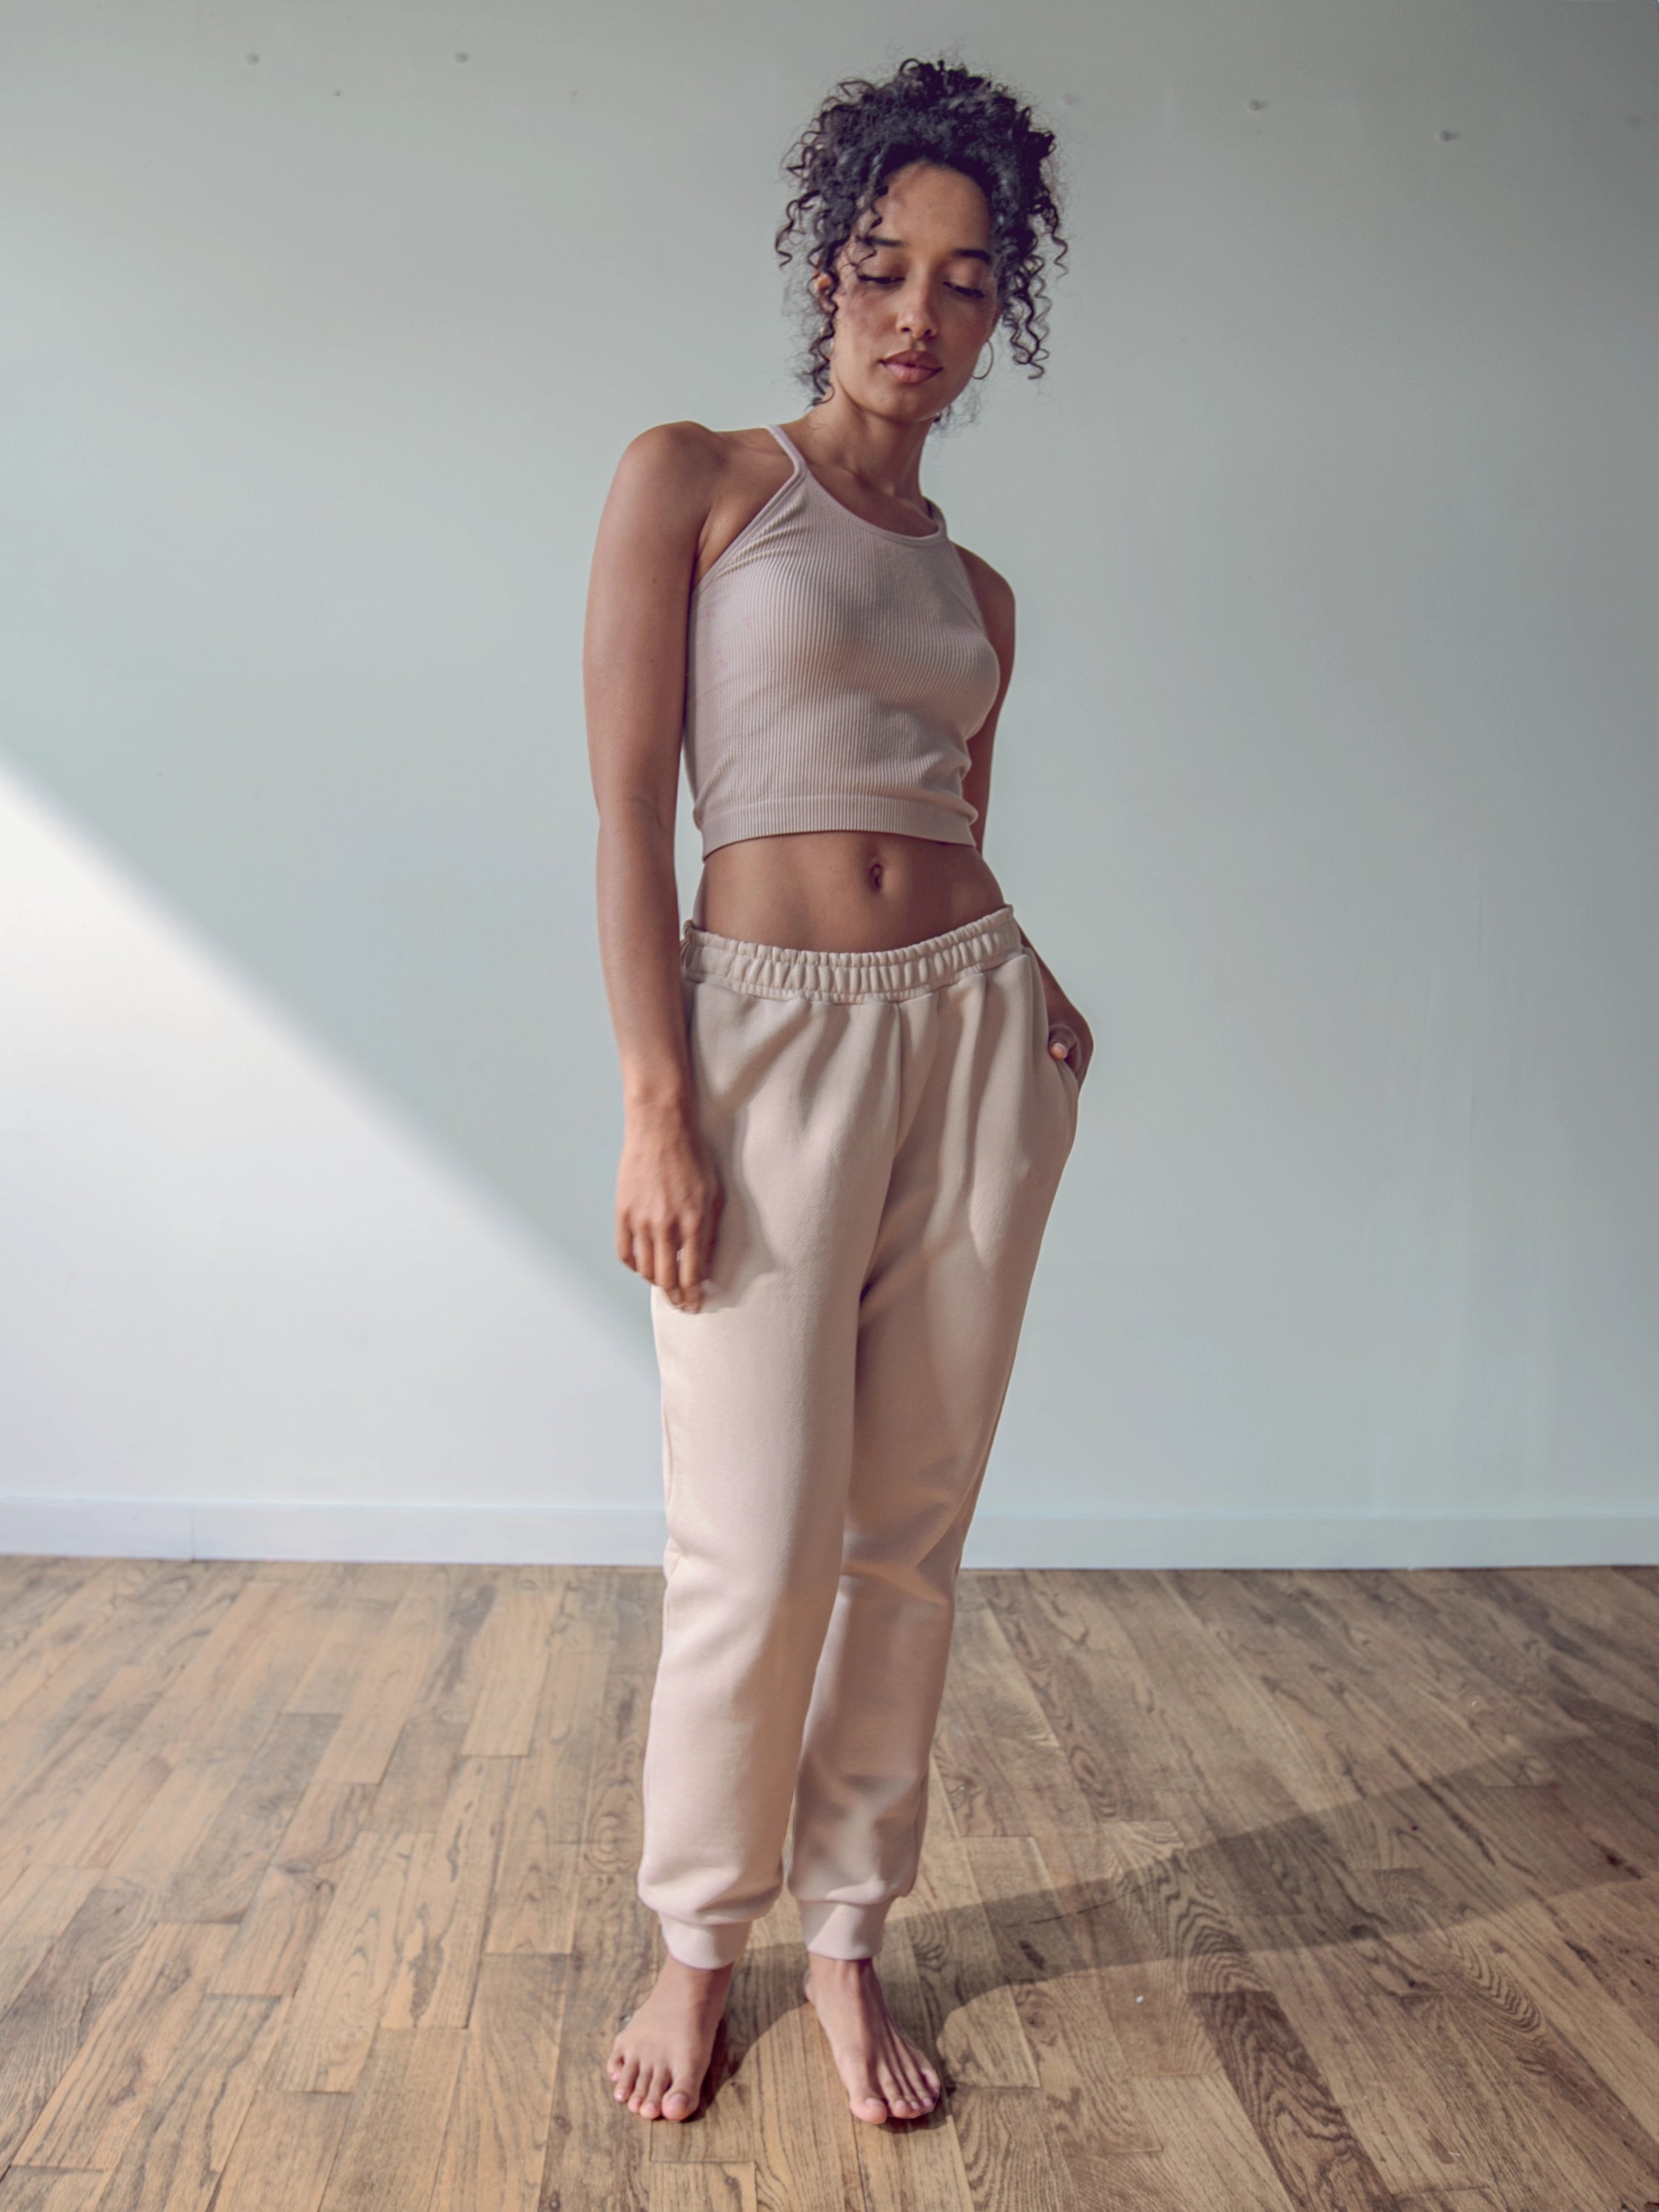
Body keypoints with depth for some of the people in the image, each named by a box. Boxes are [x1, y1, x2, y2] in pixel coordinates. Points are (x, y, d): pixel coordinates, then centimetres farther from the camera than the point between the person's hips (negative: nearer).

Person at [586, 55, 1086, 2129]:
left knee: (909, 1536, 8)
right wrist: (657, 1108, -13)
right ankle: (698, 1937, 23)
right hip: (765, 1027, -4)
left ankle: (847, 1936, 27)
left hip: (972, 1031, 5)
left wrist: (1033, 1008, -2)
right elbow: (628, 813, -6)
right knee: (757, 1551, -4)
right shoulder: (689, 480, 2)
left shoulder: (976, 590, 17)